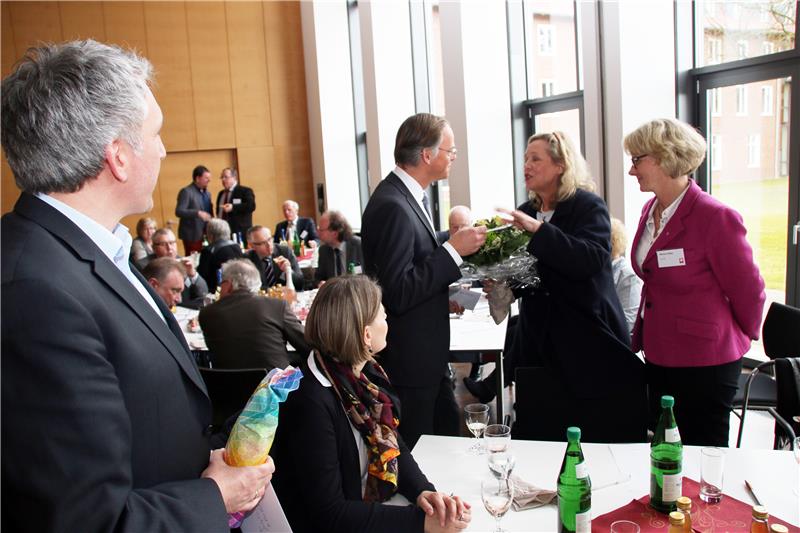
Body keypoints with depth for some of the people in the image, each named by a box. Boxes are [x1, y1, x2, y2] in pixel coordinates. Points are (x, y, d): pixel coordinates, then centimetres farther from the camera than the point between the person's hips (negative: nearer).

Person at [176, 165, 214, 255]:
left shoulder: (206, 192, 15)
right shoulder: (186, 192, -8)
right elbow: (179, 212, -17)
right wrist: (198, 213, -27)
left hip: (207, 234, 7)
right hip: (193, 235, -6)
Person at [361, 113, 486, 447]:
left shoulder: (407, 196, 8)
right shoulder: (392, 206, -23)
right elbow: (398, 294, -26)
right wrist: (453, 250, -22)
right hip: (408, 361, -9)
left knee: (449, 430, 20)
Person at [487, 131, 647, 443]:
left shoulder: (588, 206, -6)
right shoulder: (525, 214, 10)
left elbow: (591, 260, -23)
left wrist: (538, 229, -28)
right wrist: (501, 286, -3)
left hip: (589, 338, -5)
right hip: (540, 342, 5)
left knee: (599, 437, 1)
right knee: (541, 436, 5)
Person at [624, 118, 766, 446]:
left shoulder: (715, 217, -20)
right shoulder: (650, 211, 6)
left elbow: (748, 292, -10)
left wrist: (739, 338, 5)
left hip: (704, 364, -8)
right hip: (659, 356, 8)